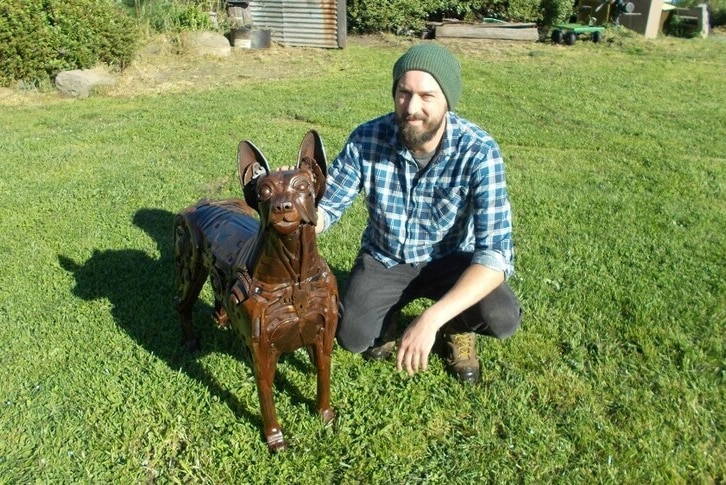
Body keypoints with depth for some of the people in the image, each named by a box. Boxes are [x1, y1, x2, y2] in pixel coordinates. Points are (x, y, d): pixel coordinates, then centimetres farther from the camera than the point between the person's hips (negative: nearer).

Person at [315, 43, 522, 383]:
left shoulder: (479, 151, -28)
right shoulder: (366, 139, -21)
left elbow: (495, 252, -32)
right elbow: (327, 207, -10)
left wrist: (431, 319, -43)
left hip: (450, 258, -1)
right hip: (384, 258, 1)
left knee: (503, 318, -25)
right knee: (352, 338, -19)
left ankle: (456, 328, 12)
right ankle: (390, 312, 17)